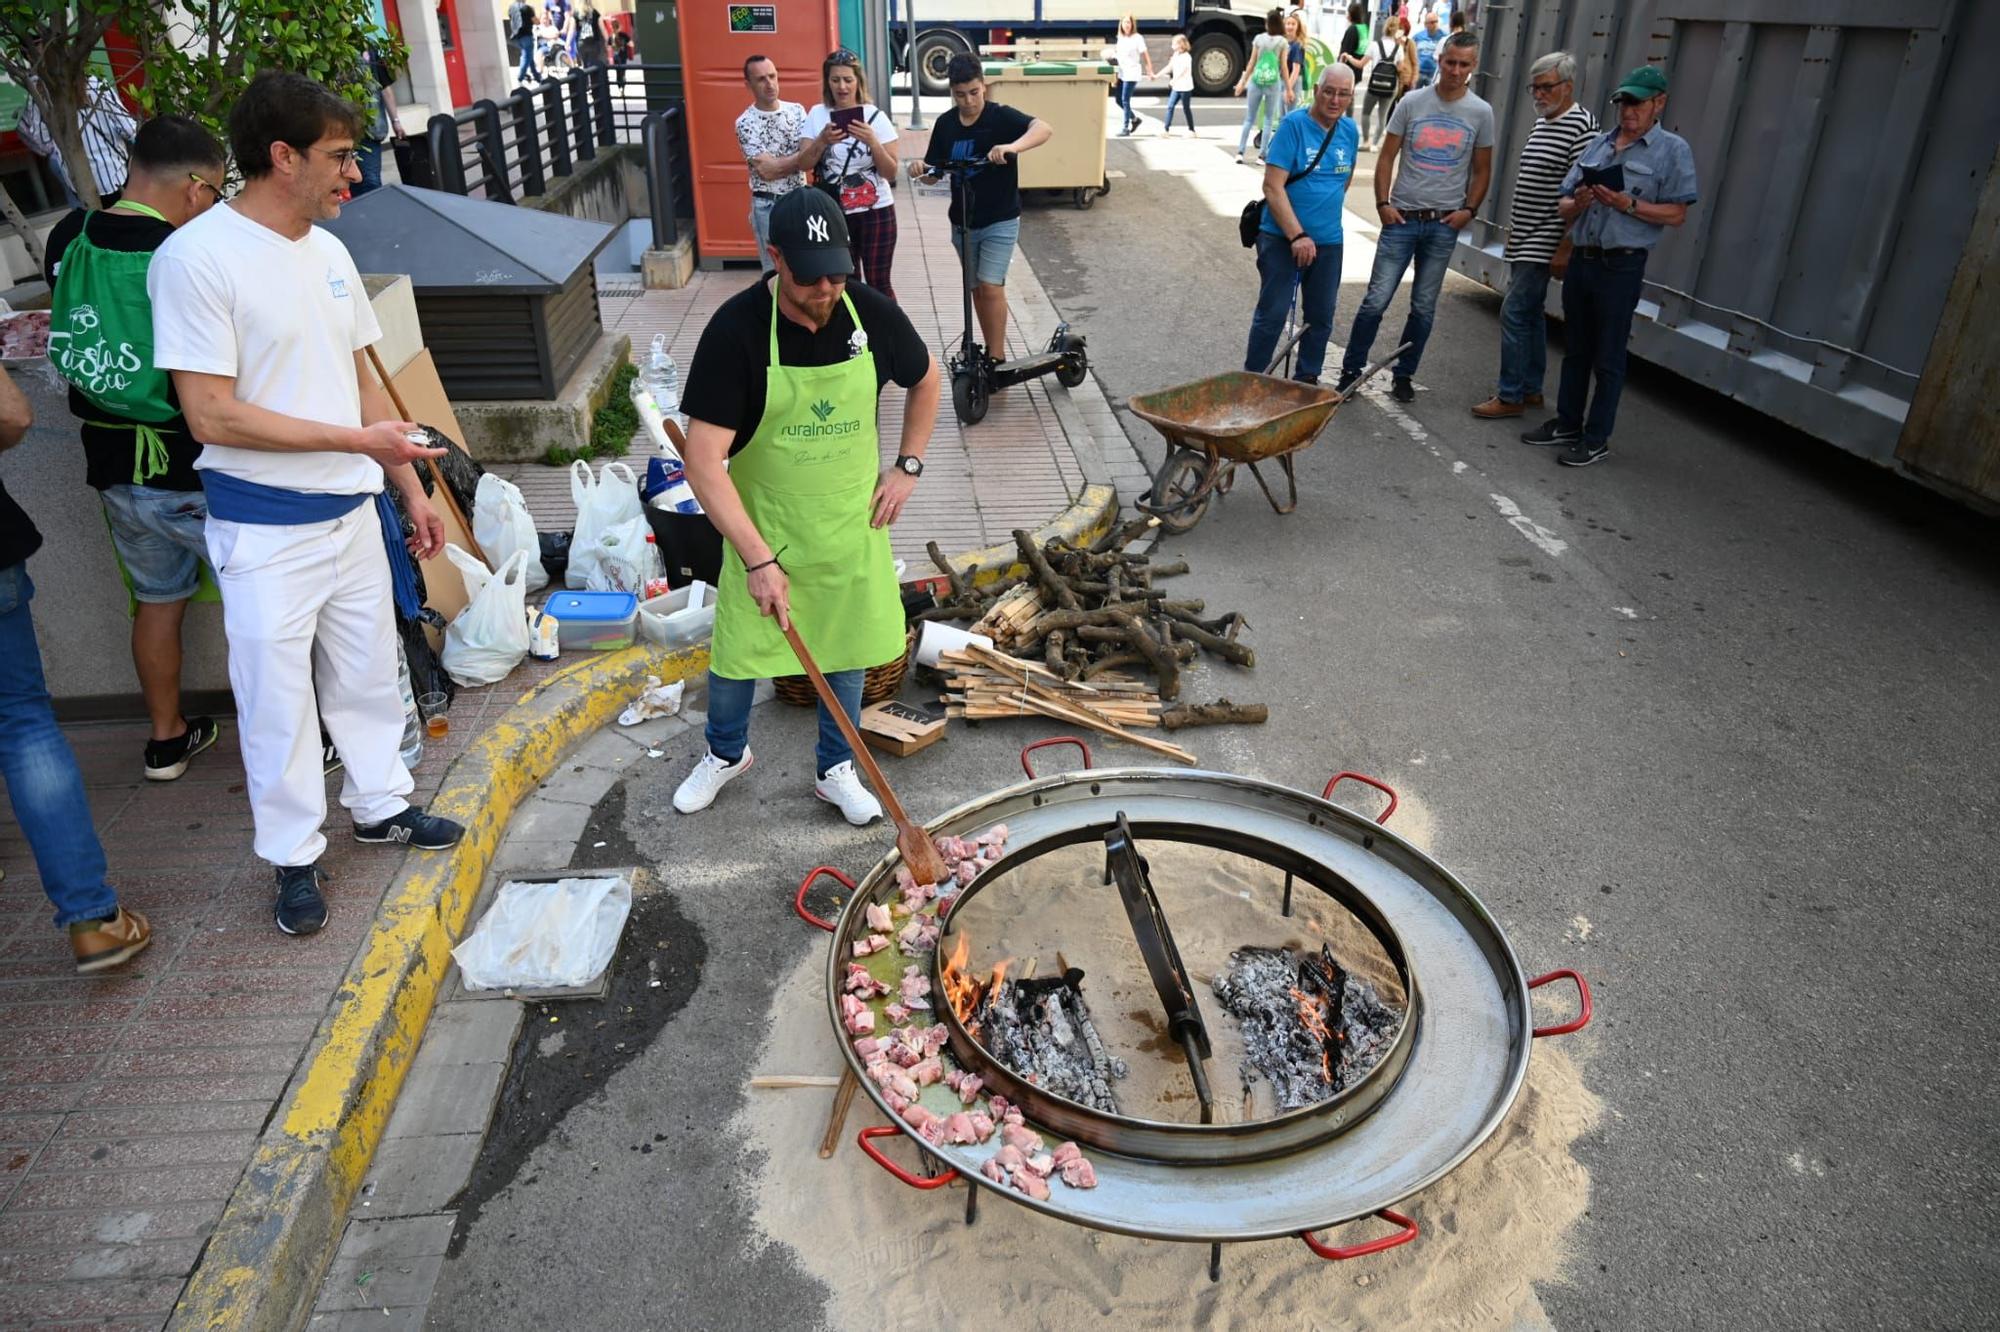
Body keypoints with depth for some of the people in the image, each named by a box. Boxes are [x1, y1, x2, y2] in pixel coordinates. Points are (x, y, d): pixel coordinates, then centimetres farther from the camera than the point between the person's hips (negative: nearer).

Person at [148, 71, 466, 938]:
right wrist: (359, 438, -18)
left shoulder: (327, 250, 7)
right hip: (264, 528, -6)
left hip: (352, 509, 7)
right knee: (277, 696, 6)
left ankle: (379, 804, 37)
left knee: (368, 672, 18)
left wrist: (409, 488, 14)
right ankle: (294, 857, 22)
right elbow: (212, 415, -19)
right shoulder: (197, 257, -15)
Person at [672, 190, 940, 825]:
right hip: (761, 528, -2)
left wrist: (907, 465, 2)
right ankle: (726, 754, 41)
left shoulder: (873, 313, -12)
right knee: (737, 652, 11)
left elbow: (925, 380, 11)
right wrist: (759, 559, -25)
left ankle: (835, 769, 36)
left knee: (847, 649, 13)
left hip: (852, 526, 2)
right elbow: (703, 461, -23)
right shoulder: (736, 329, -22)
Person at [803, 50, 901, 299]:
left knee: (878, 283, 0)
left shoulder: (875, 116, -4)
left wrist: (872, 141, -22)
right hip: (834, 215, 2)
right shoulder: (817, 115, 0)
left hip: (876, 213, -2)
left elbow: (890, 173, -7)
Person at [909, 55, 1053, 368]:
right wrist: (922, 169, -16)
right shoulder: (945, 124, 2)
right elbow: (934, 174, 8)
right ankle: (990, 350, 27)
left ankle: (997, 358, -2)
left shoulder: (1001, 116, -13)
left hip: (1000, 221, -5)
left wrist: (1013, 147, -48)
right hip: (962, 222, 5)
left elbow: (1043, 128, -30)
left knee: (990, 286, -13)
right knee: (976, 289, 13)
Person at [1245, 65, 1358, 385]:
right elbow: (1273, 187, -18)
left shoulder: (1350, 131, 6)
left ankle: (1307, 380, 24)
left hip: (1329, 241, 6)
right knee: (1272, 314, -6)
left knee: (1321, 318, 10)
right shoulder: (1293, 125, -11)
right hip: (1282, 238, -6)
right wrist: (1297, 236, -22)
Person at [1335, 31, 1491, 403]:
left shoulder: (1480, 112, 3)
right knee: (1376, 300, -4)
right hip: (1402, 218, -1)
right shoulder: (1412, 103, 1)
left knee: (1424, 308, 8)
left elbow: (1482, 171, 10)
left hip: (1444, 223, 1)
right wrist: (1382, 203, -6)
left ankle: (1403, 377, 20)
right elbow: (1388, 157, 4)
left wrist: (1469, 210, -4)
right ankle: (1350, 372, 7)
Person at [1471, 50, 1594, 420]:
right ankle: (1531, 389, 22)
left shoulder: (1581, 126, -14)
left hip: (1543, 244, -10)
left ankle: (1510, 396, -5)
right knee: (1530, 313, 14)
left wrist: (1565, 247, -22)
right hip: (1523, 239, 10)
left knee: (1515, 312, -11)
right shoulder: (1541, 123, 14)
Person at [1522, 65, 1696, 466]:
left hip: (1622, 266, -6)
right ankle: (1567, 423, 27)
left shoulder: (1672, 150, -3)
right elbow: (1564, 204, 12)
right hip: (1581, 259, 6)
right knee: (1575, 350, 15)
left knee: (1608, 359, 0)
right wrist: (1577, 204, -11)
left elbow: (1676, 214, -7)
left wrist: (1628, 204, -19)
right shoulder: (1598, 144, 13)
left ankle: (1596, 438, 8)